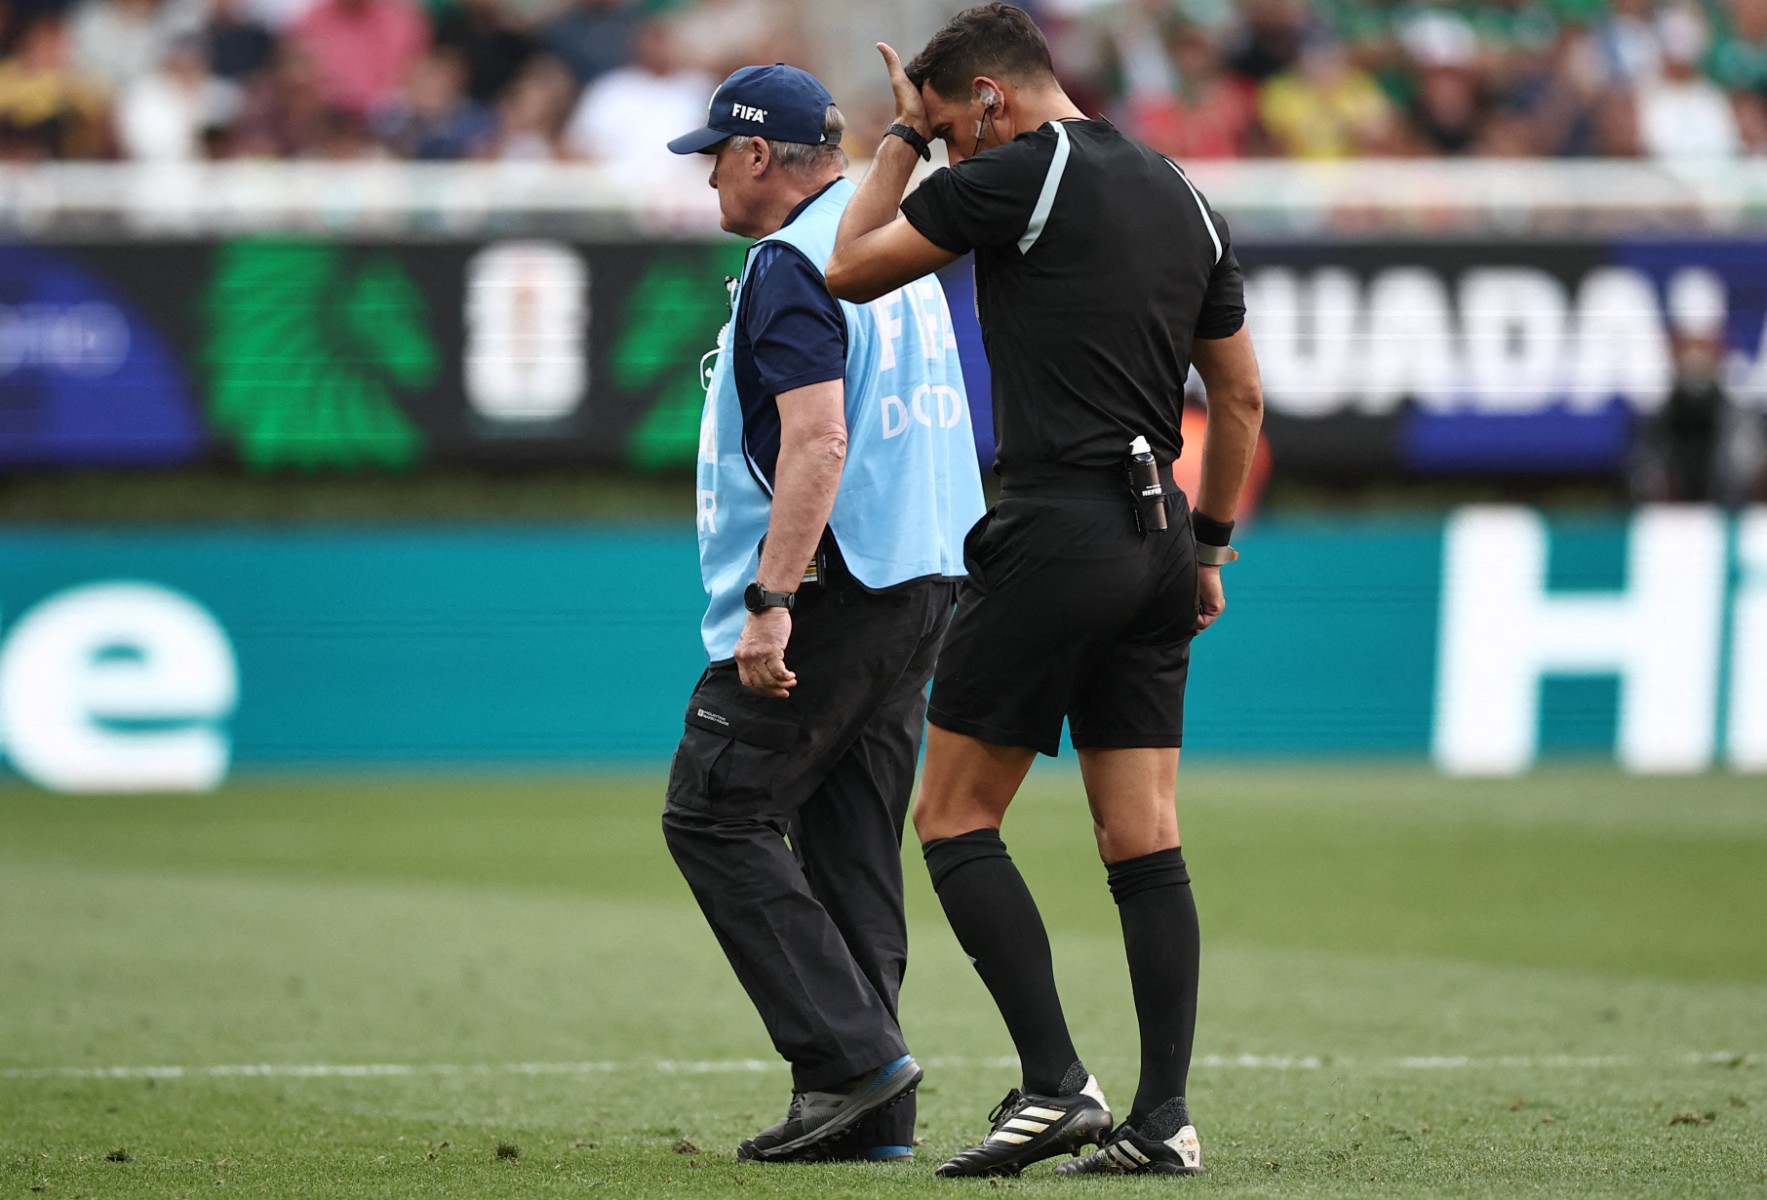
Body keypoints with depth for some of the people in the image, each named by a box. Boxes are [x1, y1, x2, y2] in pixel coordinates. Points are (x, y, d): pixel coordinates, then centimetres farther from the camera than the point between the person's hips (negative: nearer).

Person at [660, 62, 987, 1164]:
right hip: (926, 579, 9)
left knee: (714, 814, -4)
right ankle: (869, 1115, 7)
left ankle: (851, 1052, -13)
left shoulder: (792, 266, -12)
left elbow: (817, 440, -23)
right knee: (849, 844, 10)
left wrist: (771, 600, -26)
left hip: (834, 582, -9)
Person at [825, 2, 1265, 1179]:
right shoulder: (1184, 199, 15)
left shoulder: (1018, 173, -7)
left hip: (1053, 531, -7)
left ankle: (1055, 1083, -8)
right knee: (1144, 840, 5)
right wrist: (1209, 544, 25)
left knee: (954, 817, 1)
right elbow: (1242, 397, 19)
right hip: (1158, 539, 7)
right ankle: (1164, 1118, 0)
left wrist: (906, 137, 14)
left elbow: (853, 268, 3)